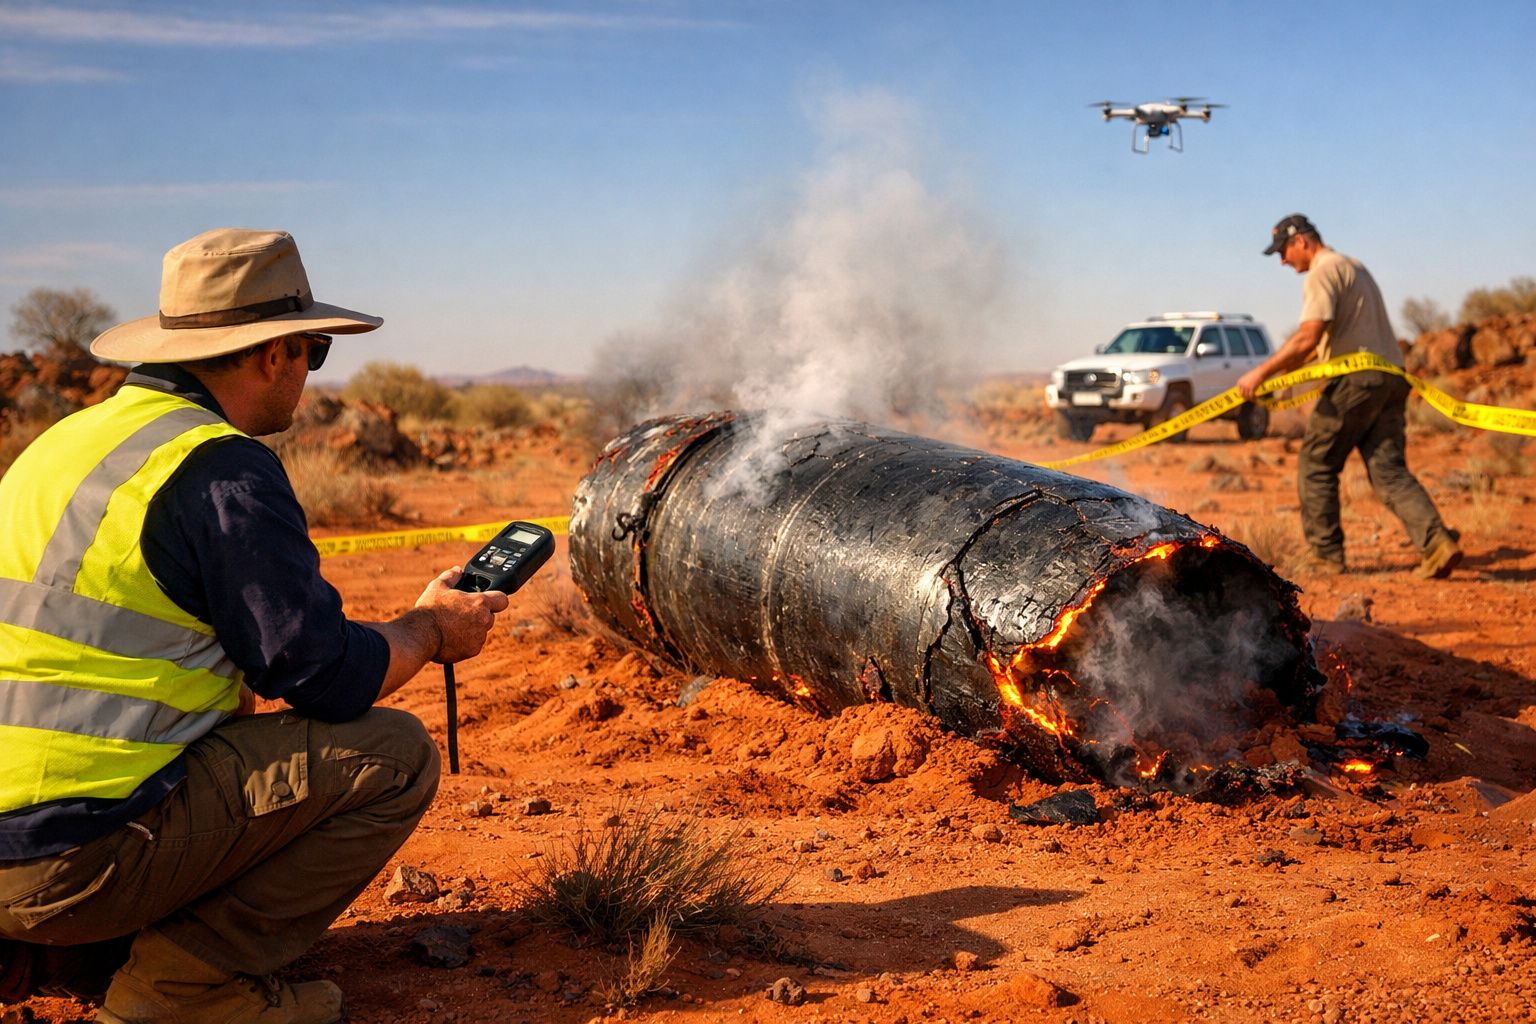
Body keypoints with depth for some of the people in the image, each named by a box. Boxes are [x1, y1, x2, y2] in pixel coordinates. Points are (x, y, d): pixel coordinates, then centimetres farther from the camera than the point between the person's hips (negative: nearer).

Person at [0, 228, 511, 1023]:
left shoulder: (72, 439, 14)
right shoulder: (223, 470, -14)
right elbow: (330, 678, -12)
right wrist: (430, 630, 8)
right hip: (73, 857, -9)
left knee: (240, 734, 30)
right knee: (392, 755, -4)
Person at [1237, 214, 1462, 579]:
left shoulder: (1323, 272, -7)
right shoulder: (1352, 265, 24)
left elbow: (1308, 339, -18)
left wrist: (1261, 372, -14)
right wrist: (1286, 368, 29)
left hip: (1357, 378, -9)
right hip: (1391, 378, 9)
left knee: (1316, 465, 4)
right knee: (1389, 470, 3)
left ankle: (1326, 554, 8)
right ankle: (1436, 542, -12)